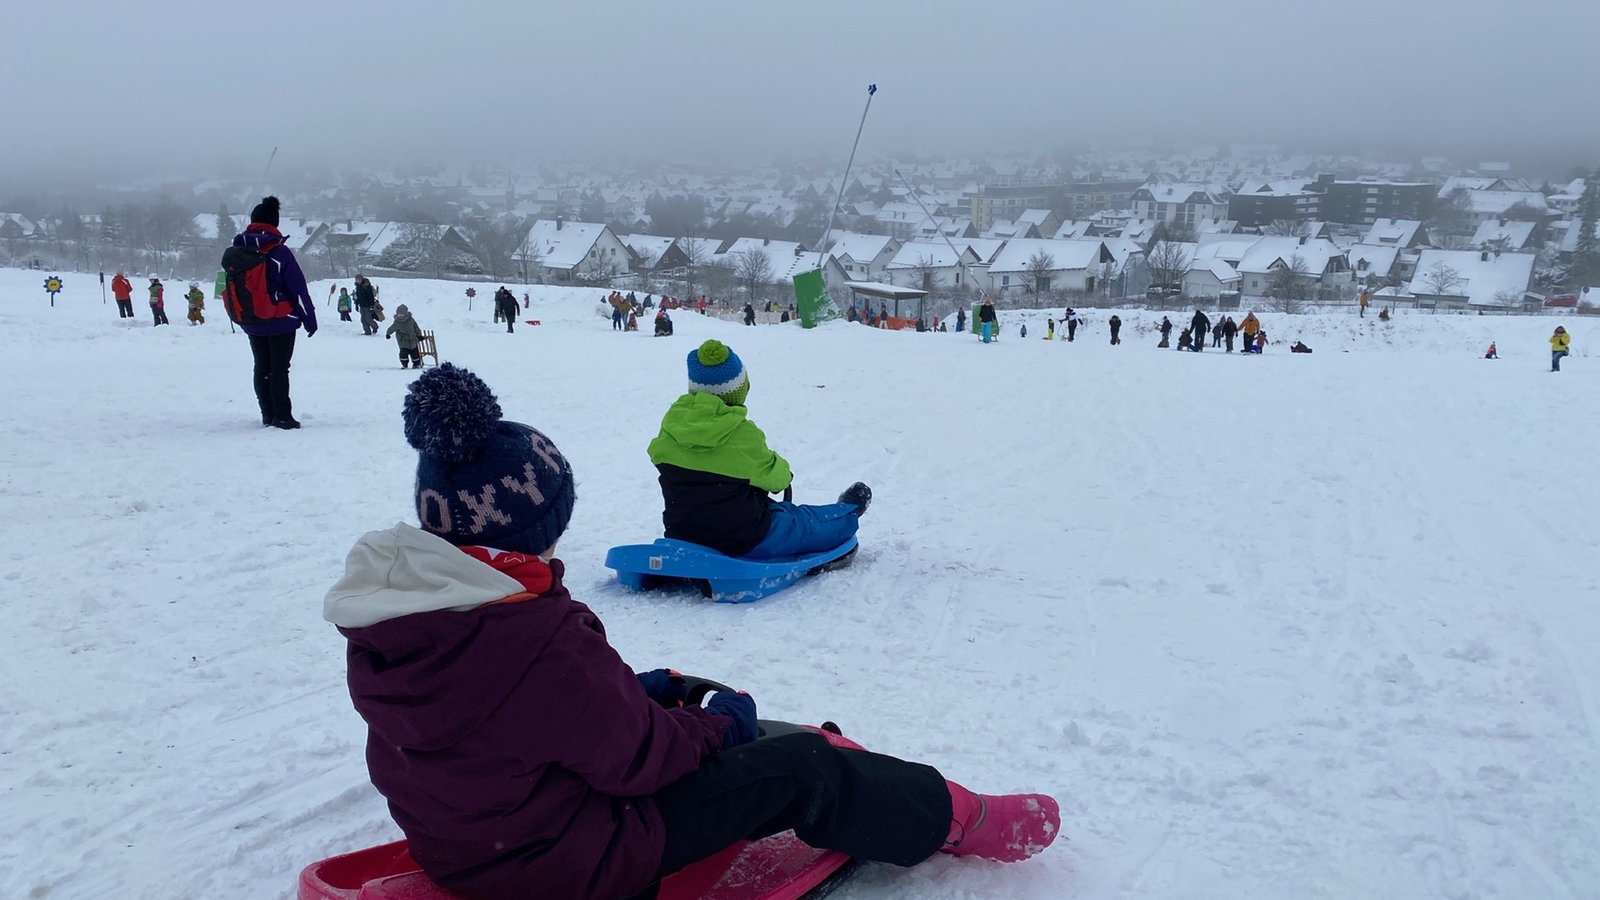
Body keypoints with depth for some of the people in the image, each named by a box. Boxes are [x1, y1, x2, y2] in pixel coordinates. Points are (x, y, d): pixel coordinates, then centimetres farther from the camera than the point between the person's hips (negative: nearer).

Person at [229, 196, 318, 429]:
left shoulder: (237, 251, 3)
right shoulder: (279, 252, -14)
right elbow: (298, 288, -12)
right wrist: (310, 319, -7)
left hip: (251, 323, 5)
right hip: (281, 321, -5)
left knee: (262, 368, 13)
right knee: (279, 369, -2)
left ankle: (268, 415, 17)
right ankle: (282, 416, -3)